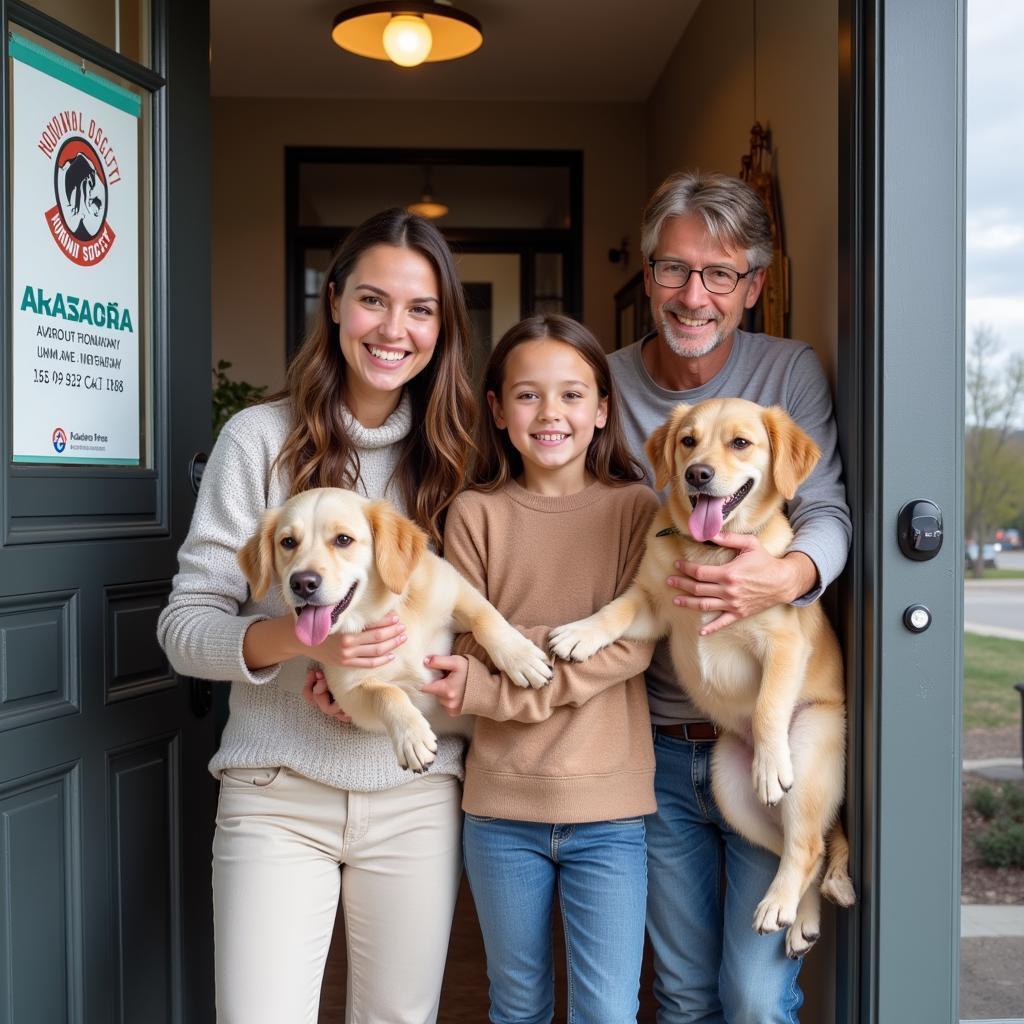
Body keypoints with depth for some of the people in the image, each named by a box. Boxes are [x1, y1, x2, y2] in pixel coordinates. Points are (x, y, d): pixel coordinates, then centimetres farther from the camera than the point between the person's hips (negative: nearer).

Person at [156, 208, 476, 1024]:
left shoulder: (449, 455, 5)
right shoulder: (260, 438, -5)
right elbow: (184, 626, -7)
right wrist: (296, 637, -24)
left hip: (418, 796, 3)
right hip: (279, 794, -2)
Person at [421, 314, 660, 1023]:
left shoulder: (634, 507, -1)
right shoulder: (476, 514, 0)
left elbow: (636, 645, -11)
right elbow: (468, 655, -5)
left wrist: (489, 687, -16)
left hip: (609, 808, -1)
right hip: (502, 805, 2)